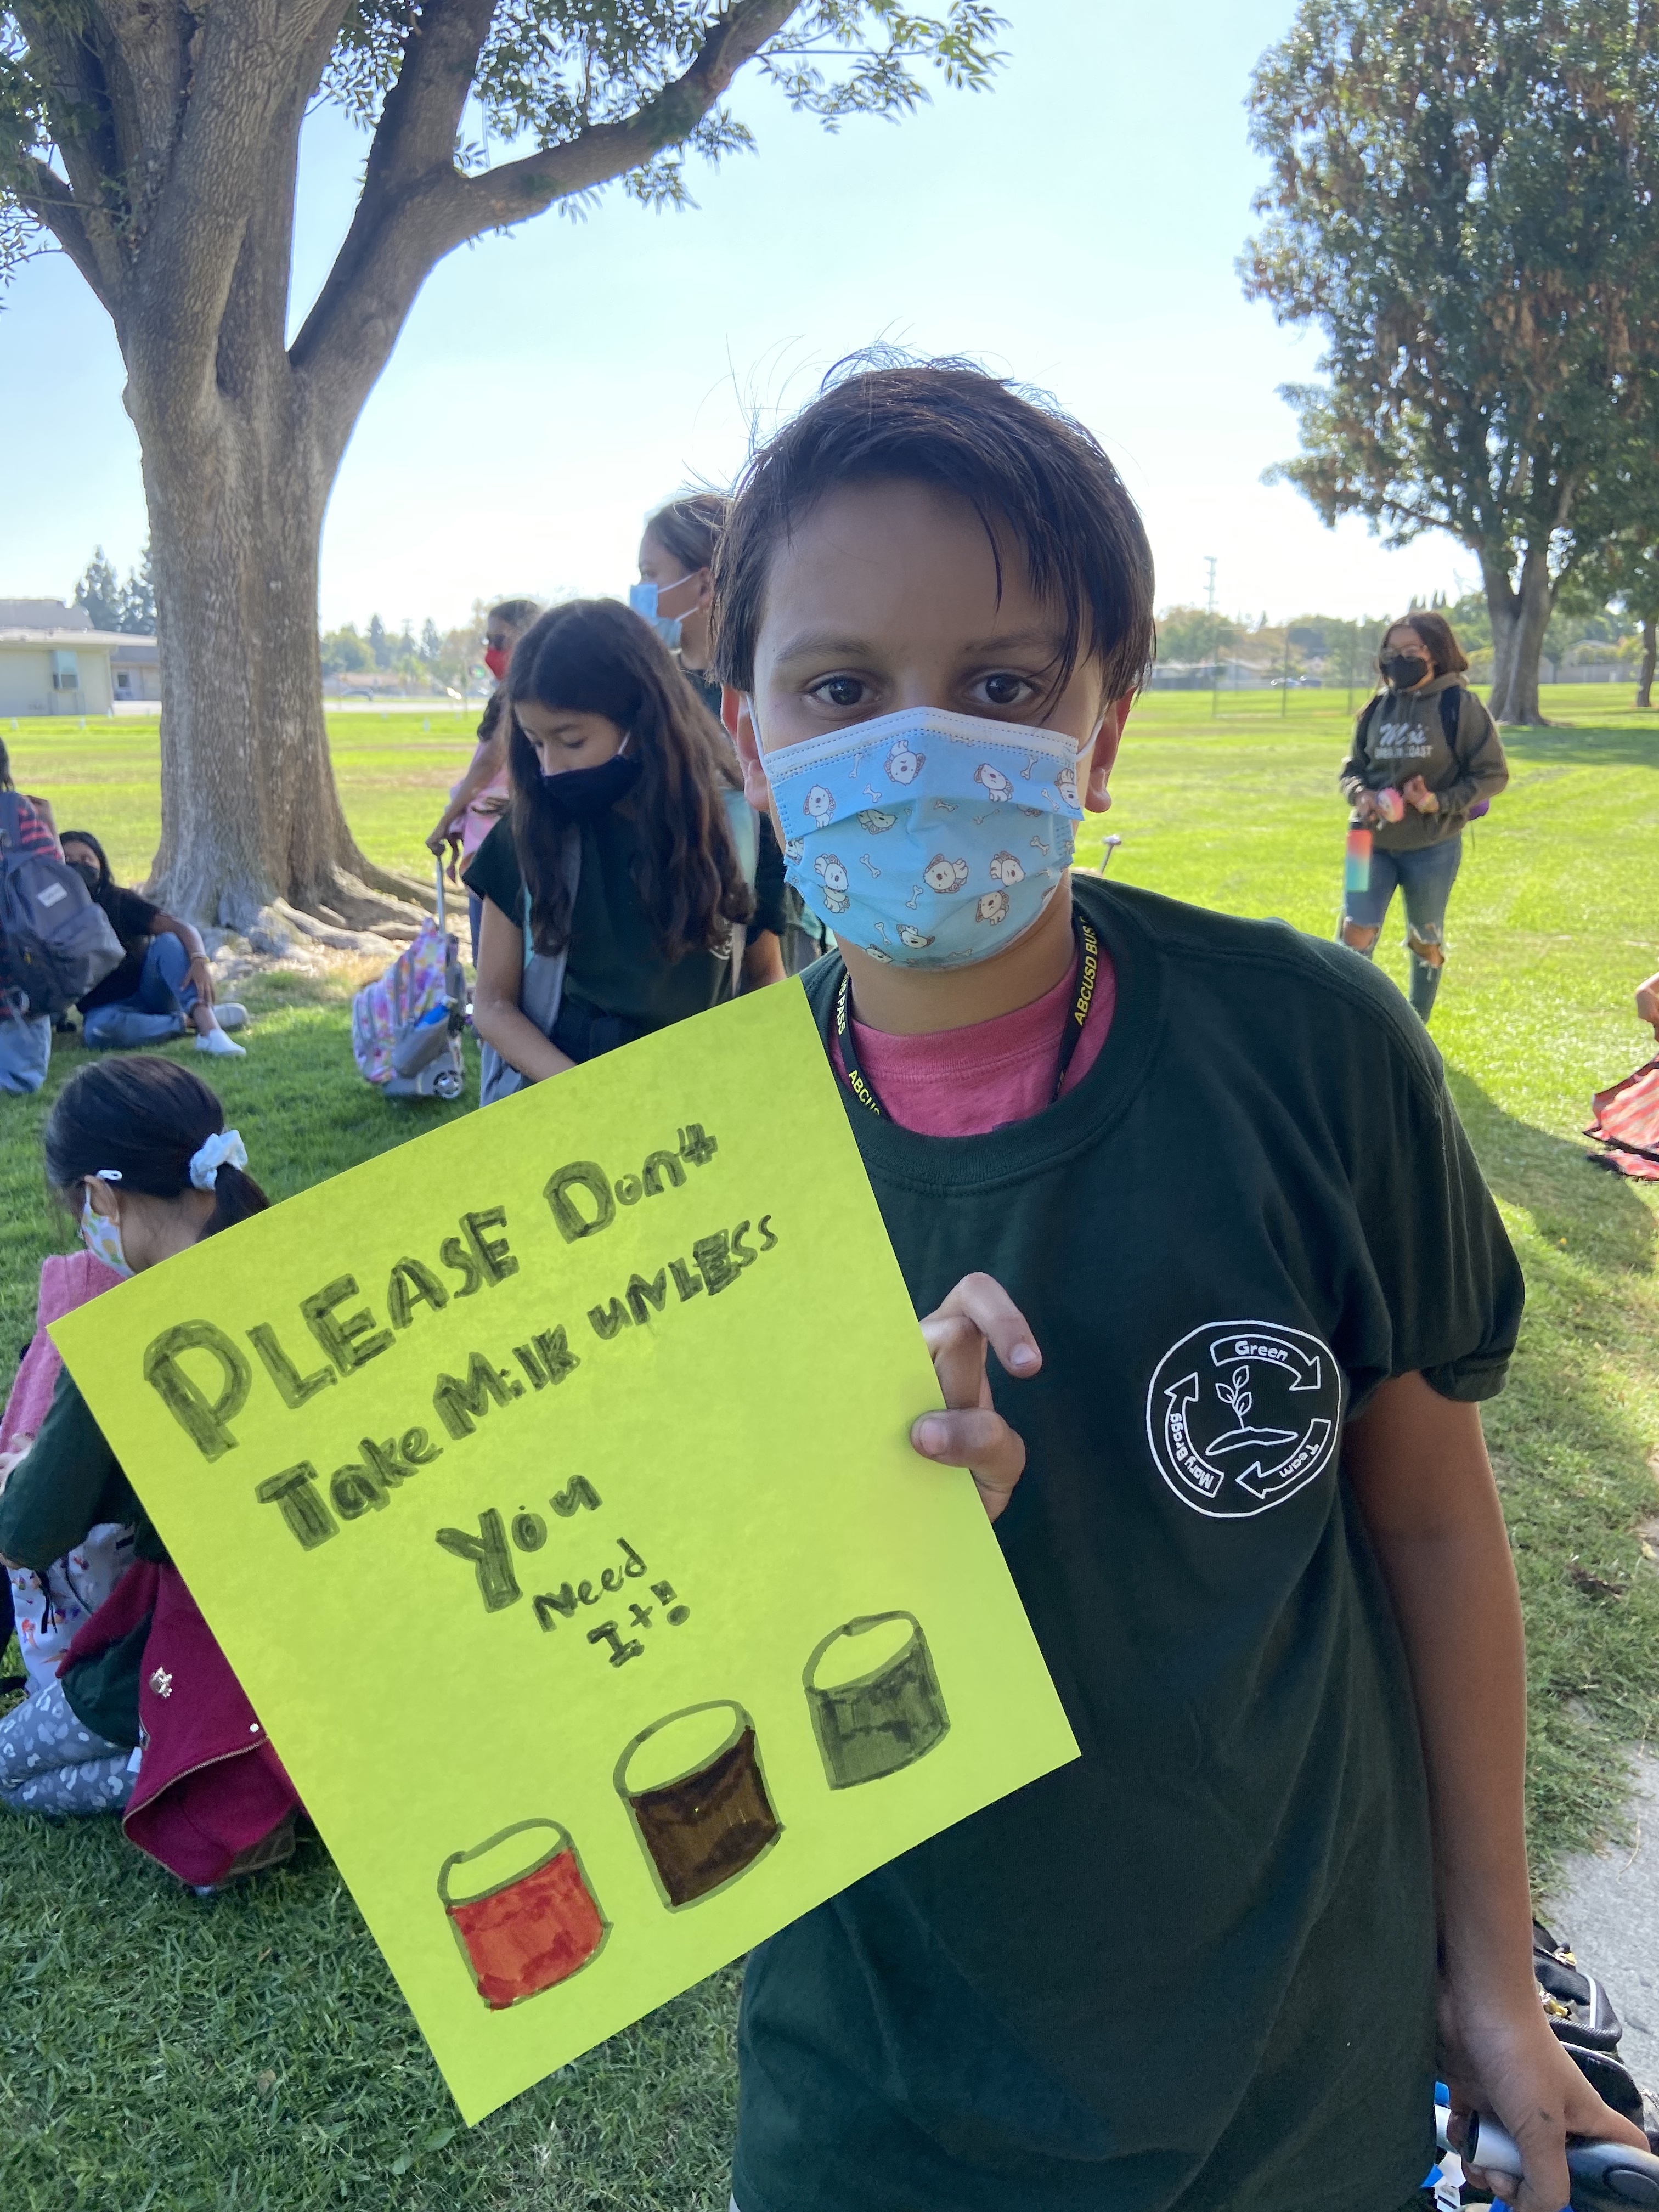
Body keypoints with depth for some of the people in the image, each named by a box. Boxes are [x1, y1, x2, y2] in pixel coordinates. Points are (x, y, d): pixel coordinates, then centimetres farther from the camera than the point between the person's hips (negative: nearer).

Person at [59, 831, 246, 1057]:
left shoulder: (120, 901, -7)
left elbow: (184, 928, -19)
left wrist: (200, 960, -39)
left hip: (148, 990, 1)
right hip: (107, 1008, -1)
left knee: (167, 942, -28)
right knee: (98, 1029, -37)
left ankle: (209, 1030, -43)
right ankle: (191, 1020, -24)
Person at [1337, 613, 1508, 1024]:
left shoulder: (1459, 705, -8)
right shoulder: (1378, 708, 4)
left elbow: (1493, 774, -6)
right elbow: (1352, 768, 11)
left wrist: (1440, 802, -19)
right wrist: (1360, 794, -12)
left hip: (1433, 848, -3)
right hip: (1375, 843, 3)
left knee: (1425, 940, 13)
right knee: (1356, 934, -8)